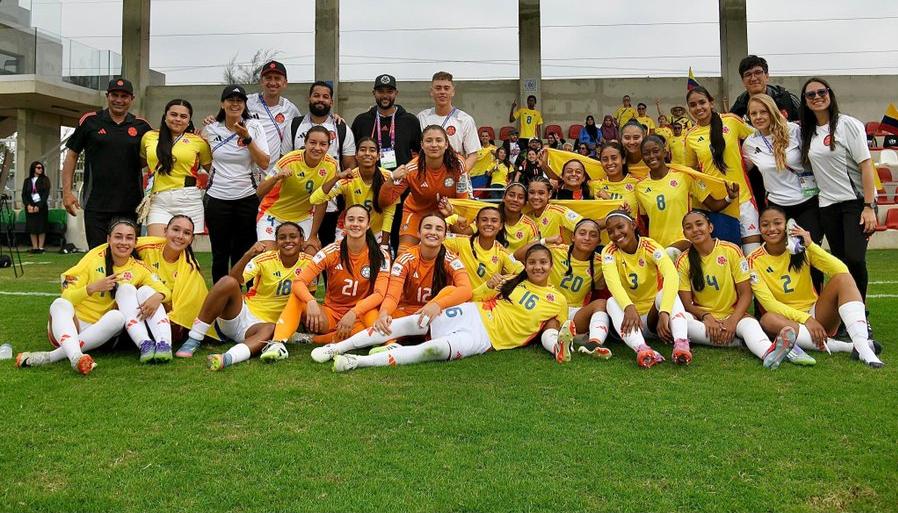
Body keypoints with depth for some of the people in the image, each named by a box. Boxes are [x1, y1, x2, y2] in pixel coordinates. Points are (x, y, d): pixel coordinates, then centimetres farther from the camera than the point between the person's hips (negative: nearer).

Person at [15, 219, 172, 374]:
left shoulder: (138, 268, 3)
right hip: (70, 326, -1)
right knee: (60, 304, -31)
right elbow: (66, 297, -7)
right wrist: (93, 287, -25)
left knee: (118, 316, -31)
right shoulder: (94, 258, -5)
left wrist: (157, 297, -26)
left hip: (101, 330, 1)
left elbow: (163, 289, -3)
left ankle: (52, 356, -36)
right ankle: (75, 356, -56)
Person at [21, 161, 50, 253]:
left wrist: (38, 206, -13)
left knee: (41, 227, -4)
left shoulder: (45, 180, 4)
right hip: (30, 207, 2)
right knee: (32, 228, 0)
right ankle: (34, 247, 3)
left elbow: (46, 194, -5)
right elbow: (24, 194, 7)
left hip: (41, 207, -2)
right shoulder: (27, 181, 11)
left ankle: (41, 247, 0)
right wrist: (28, 205, -9)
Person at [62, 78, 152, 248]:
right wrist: (67, 191, 1)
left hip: (130, 204, 1)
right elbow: (71, 155, 8)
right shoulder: (89, 121, 5)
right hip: (96, 204, -1)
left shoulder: (141, 126, 7)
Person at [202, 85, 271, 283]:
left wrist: (247, 138, -17)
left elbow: (264, 163, -9)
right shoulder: (211, 129, 3)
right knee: (220, 254, 8)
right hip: (217, 199, 1)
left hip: (247, 198, -1)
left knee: (244, 254, 5)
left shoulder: (254, 126, -1)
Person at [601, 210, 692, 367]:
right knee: (612, 302, -30)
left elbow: (672, 275, -31)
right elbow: (612, 282, -29)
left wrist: (664, 312, -46)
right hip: (628, 314, 1)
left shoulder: (649, 246, -12)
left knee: (666, 293, -28)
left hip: (653, 315, 0)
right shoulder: (609, 252, -8)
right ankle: (641, 348, -52)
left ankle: (681, 343, -49)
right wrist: (628, 307, -49)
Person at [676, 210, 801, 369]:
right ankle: (739, 342, -37)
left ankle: (768, 352, -67)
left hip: (733, 314, -1)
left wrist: (732, 321, -23)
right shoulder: (684, 261, -3)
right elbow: (686, 303, -6)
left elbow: (746, 293, -7)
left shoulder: (731, 250, -5)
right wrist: (706, 317, -26)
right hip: (701, 318, 1)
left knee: (749, 323, -35)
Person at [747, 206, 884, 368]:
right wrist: (805, 319, -24)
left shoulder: (800, 248, -2)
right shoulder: (754, 261, -7)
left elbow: (841, 270, -16)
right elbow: (768, 303, -14)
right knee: (767, 319, -37)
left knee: (843, 278, -21)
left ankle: (862, 345, -38)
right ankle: (848, 347, -37)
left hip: (816, 315, 2)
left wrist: (810, 245, -23)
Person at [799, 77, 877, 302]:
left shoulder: (847, 124, -4)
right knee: (841, 263, 6)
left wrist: (869, 207, -16)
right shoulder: (808, 132, 11)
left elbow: (866, 165, -9)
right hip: (828, 205, 5)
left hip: (856, 201, -5)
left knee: (855, 258, -16)